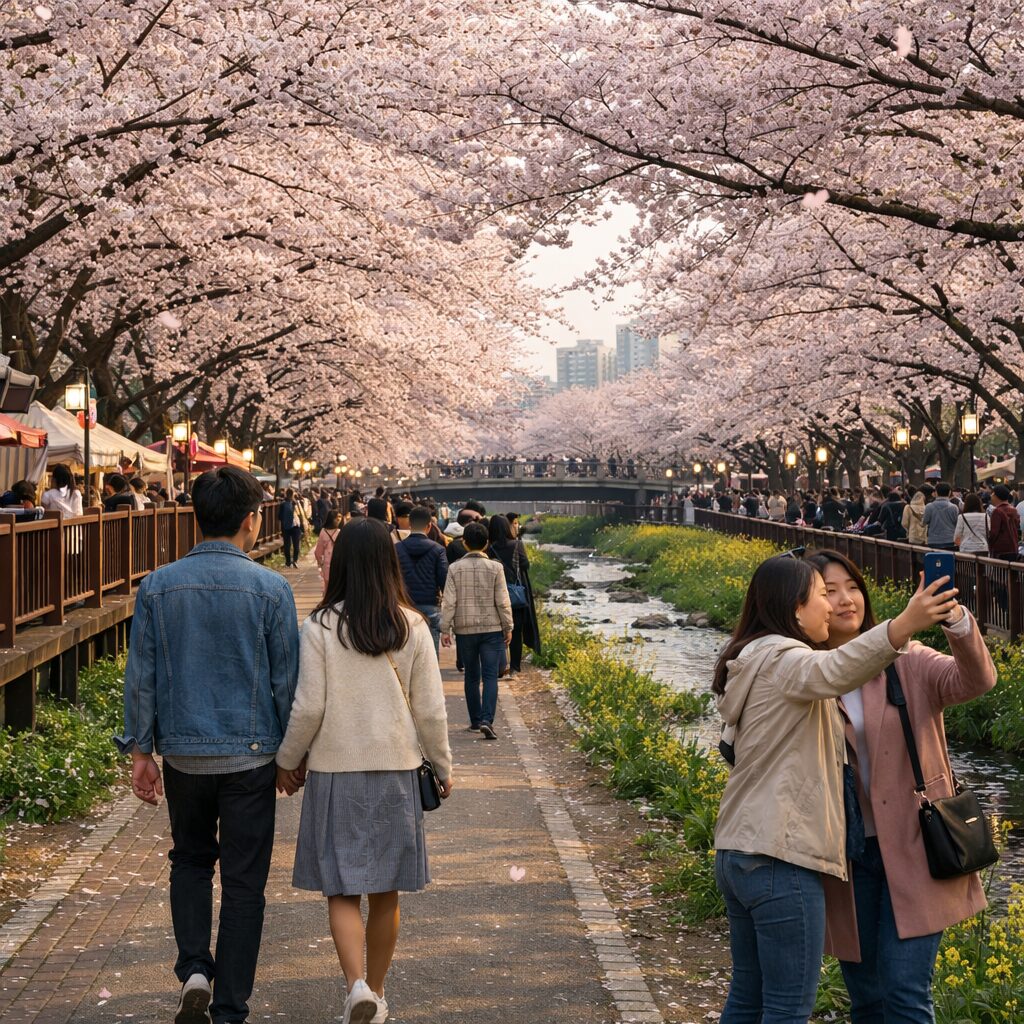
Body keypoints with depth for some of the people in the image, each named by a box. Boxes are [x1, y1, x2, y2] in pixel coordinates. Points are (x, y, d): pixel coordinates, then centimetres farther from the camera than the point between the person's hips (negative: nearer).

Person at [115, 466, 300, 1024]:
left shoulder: (157, 587, -4)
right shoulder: (271, 588, -10)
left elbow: (140, 677, 0)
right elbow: (287, 681, -5)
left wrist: (141, 752, 9)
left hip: (183, 753, 2)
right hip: (250, 754, -2)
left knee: (191, 861, 23)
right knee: (243, 880, 8)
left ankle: (194, 969, 6)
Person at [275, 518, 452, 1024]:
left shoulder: (320, 626, -9)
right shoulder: (412, 627, -4)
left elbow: (308, 707, -8)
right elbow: (430, 709, -1)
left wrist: (287, 760, 8)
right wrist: (443, 766, 13)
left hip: (334, 771, -2)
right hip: (396, 771, 2)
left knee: (342, 890, 4)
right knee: (385, 892, 13)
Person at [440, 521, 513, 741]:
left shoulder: (455, 569, -3)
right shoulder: (495, 568, -5)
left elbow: (449, 602, -4)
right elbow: (502, 601, -4)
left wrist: (445, 628, 3)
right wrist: (508, 627, 5)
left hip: (465, 630, 1)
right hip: (492, 628, -1)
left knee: (471, 676, 13)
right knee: (490, 676, -2)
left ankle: (476, 721, 19)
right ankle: (487, 719, -17)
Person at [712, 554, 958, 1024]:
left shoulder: (754, 663, 17)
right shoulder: (782, 660, -14)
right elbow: (832, 672, -38)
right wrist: (902, 626, -52)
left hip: (737, 853, 10)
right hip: (781, 861, -10)